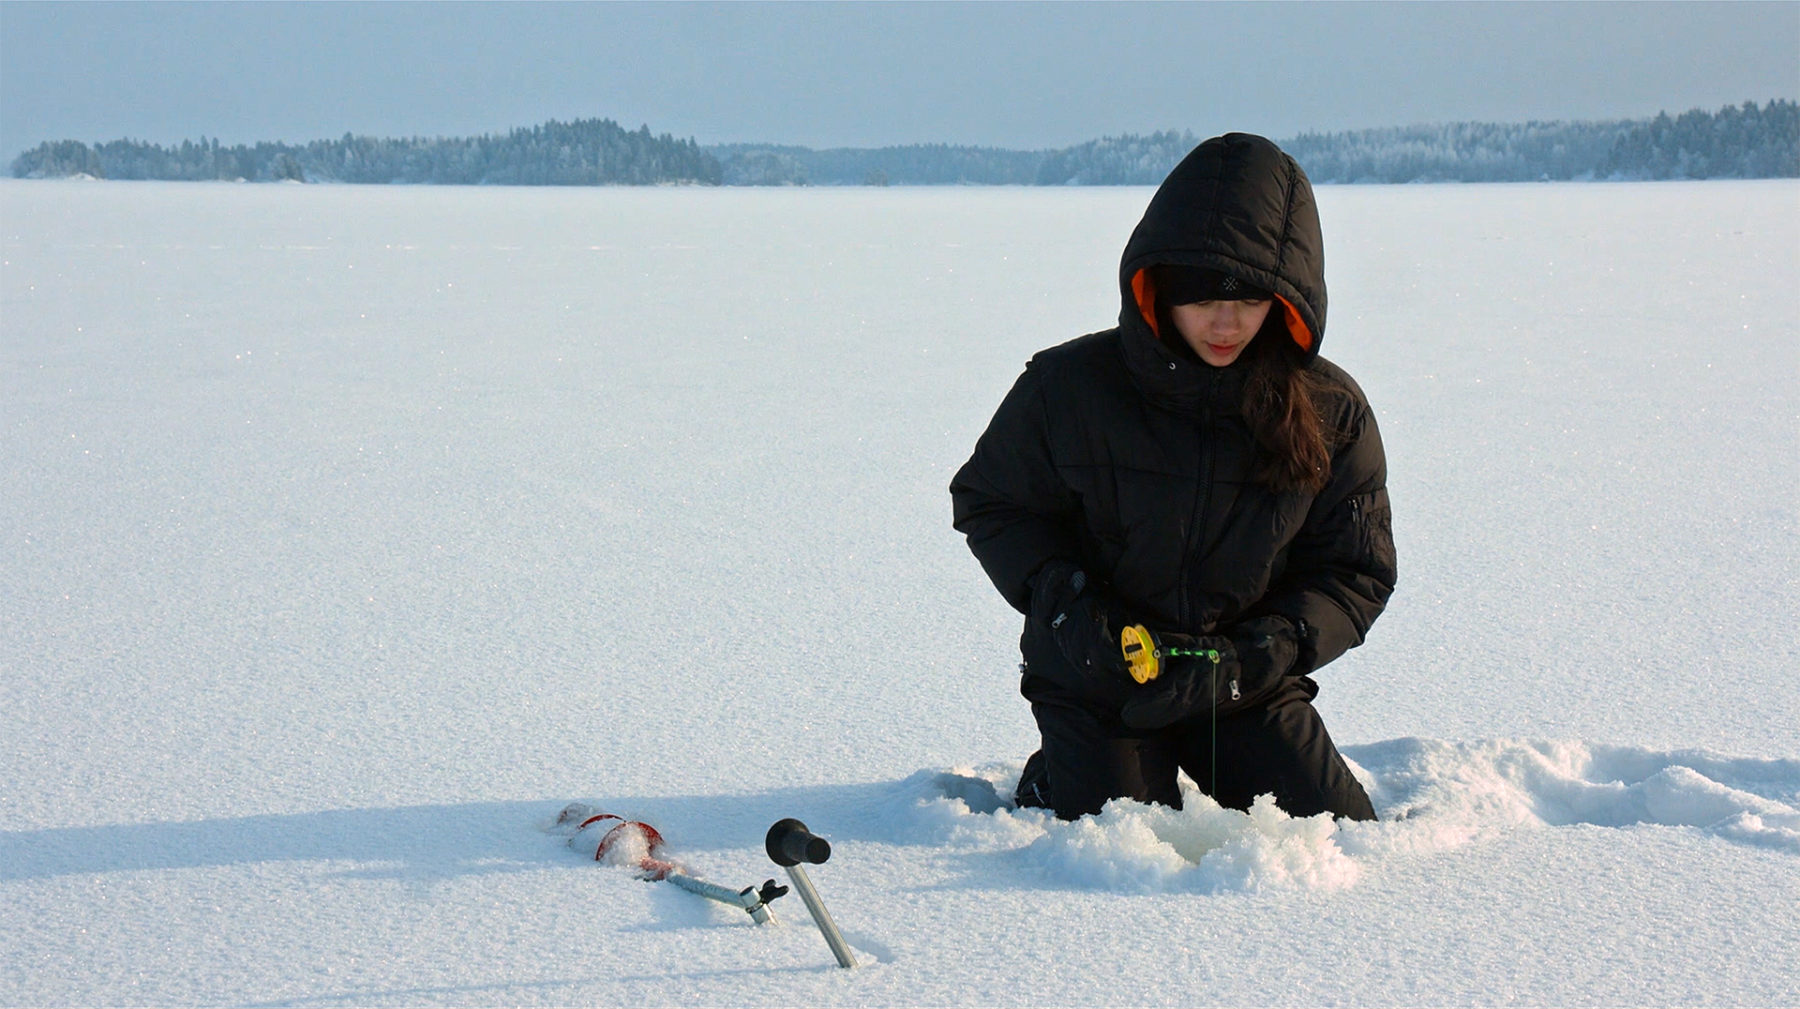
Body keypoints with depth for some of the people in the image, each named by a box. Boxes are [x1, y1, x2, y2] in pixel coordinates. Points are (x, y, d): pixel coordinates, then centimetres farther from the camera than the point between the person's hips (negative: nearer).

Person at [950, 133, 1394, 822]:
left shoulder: (1332, 415, -8)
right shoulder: (1069, 385, -12)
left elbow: (1354, 575, -3)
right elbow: (990, 504, 0)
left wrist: (1250, 657, -19)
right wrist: (1065, 604, -17)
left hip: (1249, 687, 2)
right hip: (1097, 683, -2)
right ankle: (1052, 781, 19)